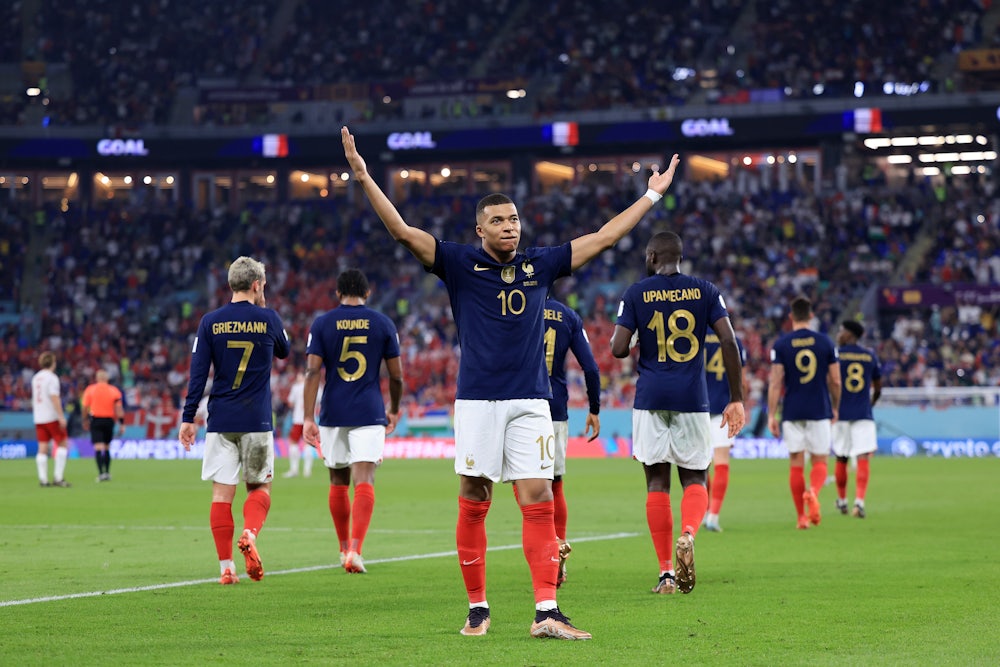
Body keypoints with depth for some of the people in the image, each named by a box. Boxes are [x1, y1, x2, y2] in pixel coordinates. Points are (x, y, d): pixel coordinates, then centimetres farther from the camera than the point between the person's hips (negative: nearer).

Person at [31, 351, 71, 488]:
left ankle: (43, 478, -1)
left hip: (38, 419, 7)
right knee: (62, 444, 1)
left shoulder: (35, 378, 12)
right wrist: (61, 417, -19)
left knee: (43, 448, 4)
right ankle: (58, 477, -7)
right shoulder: (51, 378, -10)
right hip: (52, 417, -7)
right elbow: (54, 398, -18)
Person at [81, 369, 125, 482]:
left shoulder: (90, 389, -1)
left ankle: (101, 473, -20)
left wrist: (85, 421, 13)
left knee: (98, 447, -8)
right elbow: (118, 409, -4)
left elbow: (84, 408, 0)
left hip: (95, 420, -2)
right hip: (109, 421, 2)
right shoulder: (114, 391, 1)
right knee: (106, 448, 16)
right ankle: (107, 472, 17)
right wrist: (122, 424, -1)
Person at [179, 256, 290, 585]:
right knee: (260, 487, 12)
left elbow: (198, 372, -3)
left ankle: (226, 567, -1)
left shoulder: (210, 322, 0)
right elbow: (283, 352, 20)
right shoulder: (268, 319, -1)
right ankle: (250, 534, -18)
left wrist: (188, 418, 0)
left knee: (222, 493, 3)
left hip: (220, 420, 1)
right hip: (257, 421, -1)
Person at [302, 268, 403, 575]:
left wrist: (308, 417, -7)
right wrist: (394, 410, 20)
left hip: (333, 413, 1)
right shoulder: (383, 324, 3)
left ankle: (344, 549, 25)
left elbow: (312, 372, -6)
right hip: (370, 412, -1)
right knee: (364, 481, -7)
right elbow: (396, 375, 5)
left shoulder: (321, 324, 2)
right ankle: (355, 550, -23)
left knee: (339, 483, 15)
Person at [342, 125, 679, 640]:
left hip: (531, 400, 2)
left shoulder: (540, 265, 12)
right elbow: (403, 232, -5)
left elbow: (604, 237, 18)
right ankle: (477, 608, 11)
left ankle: (547, 612, -7)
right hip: (477, 399, -2)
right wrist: (364, 178, -14)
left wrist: (652, 195, 22)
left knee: (538, 501, -5)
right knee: (473, 503, 1)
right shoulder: (460, 264, 3)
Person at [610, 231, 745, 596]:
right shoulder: (704, 291, 5)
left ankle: (666, 572, 1)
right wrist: (736, 399, 0)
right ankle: (687, 535, -21)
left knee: (657, 483, 5)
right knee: (695, 479, 11)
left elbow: (618, 349, -7)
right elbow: (728, 341, -3)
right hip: (692, 399, 1)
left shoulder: (636, 294, 1)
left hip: (651, 398, -1)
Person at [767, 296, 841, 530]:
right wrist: (835, 408, 17)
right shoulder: (825, 342, 1)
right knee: (820, 461, 6)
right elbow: (835, 380, 3)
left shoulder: (781, 344, -2)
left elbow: (775, 383, -6)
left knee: (796, 464, 6)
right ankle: (813, 491, -26)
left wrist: (771, 415, -2)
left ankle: (802, 517, 7)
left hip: (792, 412, 0)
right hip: (819, 412, 0)